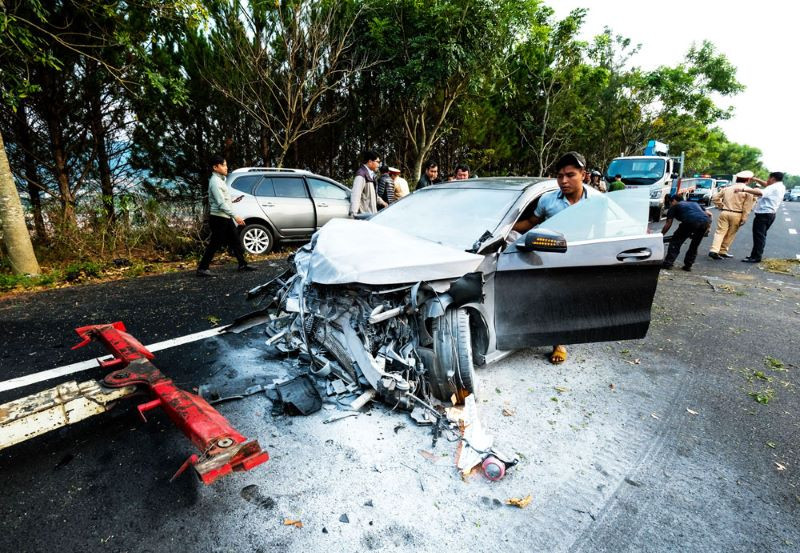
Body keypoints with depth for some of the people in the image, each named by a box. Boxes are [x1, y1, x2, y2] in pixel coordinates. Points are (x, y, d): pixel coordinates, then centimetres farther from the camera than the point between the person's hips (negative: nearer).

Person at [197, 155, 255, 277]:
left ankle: (243, 264, 19)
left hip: (226, 217, 10)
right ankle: (202, 268, 3)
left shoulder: (220, 180, 15)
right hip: (218, 218, -10)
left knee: (235, 241, 12)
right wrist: (235, 216, -28)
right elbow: (221, 203, -24)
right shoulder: (215, 181, -15)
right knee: (215, 244, -5)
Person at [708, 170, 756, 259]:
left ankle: (714, 250, -17)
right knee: (730, 234, 10)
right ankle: (723, 251, 14)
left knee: (720, 232, -2)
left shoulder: (727, 188, 8)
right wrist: (743, 219, -4)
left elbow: (715, 198, 9)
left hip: (724, 212, 2)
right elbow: (747, 207, -6)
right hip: (736, 215, -2)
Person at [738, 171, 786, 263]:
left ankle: (756, 257, -8)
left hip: (763, 214, -10)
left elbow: (760, 193, -33)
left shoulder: (773, 188, -15)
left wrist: (744, 190, -38)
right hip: (770, 214, 10)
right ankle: (755, 255, 21)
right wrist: (757, 180, 18)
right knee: (761, 236, 15)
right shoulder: (780, 187, 15)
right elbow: (767, 185, 31)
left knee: (759, 236, -9)